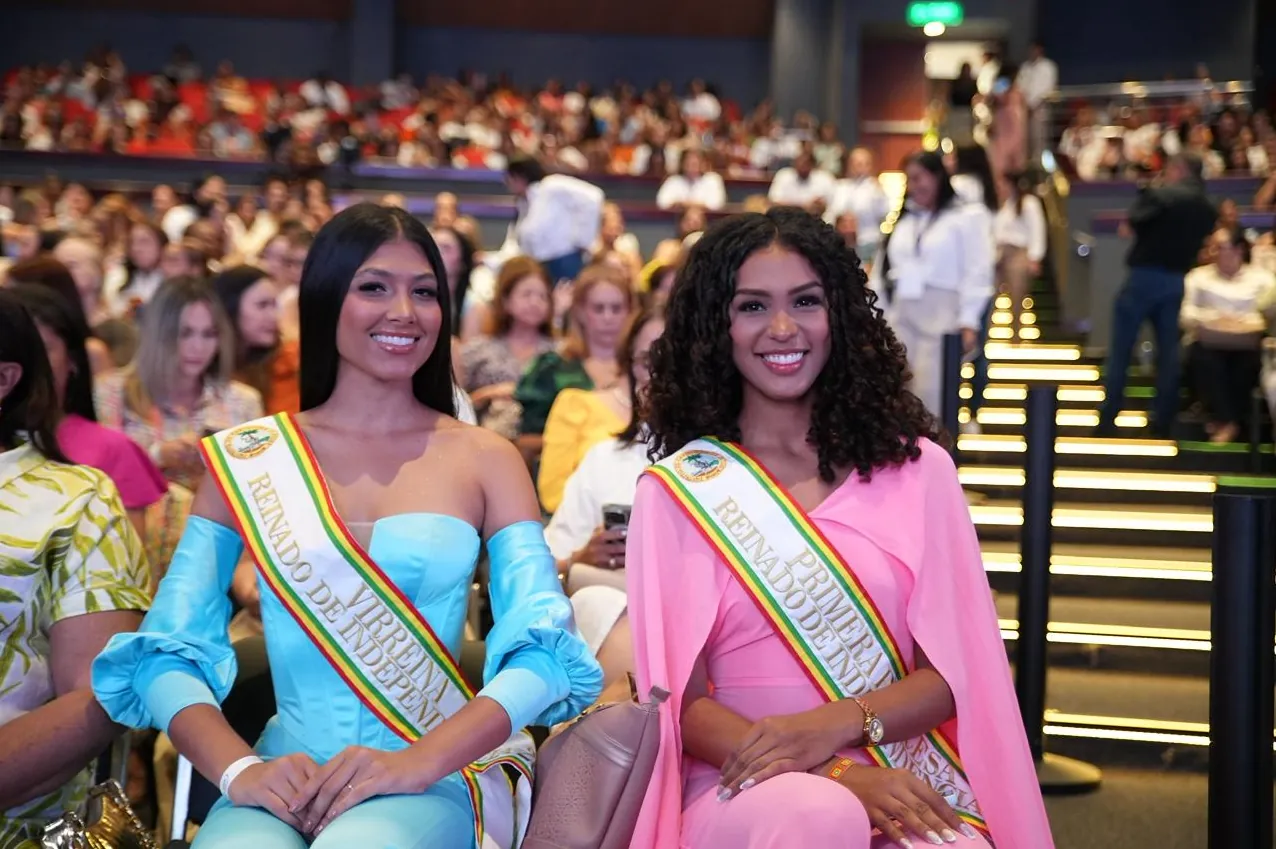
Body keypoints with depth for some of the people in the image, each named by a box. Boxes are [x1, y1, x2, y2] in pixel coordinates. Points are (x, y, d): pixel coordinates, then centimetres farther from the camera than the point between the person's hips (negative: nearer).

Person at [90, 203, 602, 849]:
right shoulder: (242, 459, 8)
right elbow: (167, 652, 3)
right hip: (283, 779, 1)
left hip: (437, 777, -1)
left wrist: (418, 762, -19)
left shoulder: (487, 459, 5)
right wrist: (238, 769, -16)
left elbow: (541, 650, -5)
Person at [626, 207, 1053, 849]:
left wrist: (838, 724, -16)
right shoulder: (677, 490, 1)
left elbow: (952, 674, 4)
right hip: (743, 786, -1)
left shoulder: (916, 468, 7)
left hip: (905, 788, 2)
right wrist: (837, 773, -17)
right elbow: (681, 701, -3)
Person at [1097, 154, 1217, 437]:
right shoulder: (1208, 209, 8)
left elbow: (1132, 223, -16)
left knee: (1120, 350, 2)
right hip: (1176, 281, 5)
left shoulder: (1161, 194, -12)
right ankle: (1163, 422, 11)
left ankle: (1108, 420, 2)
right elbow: (1202, 245, 13)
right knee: (1168, 352, 11)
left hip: (1145, 275, -5)